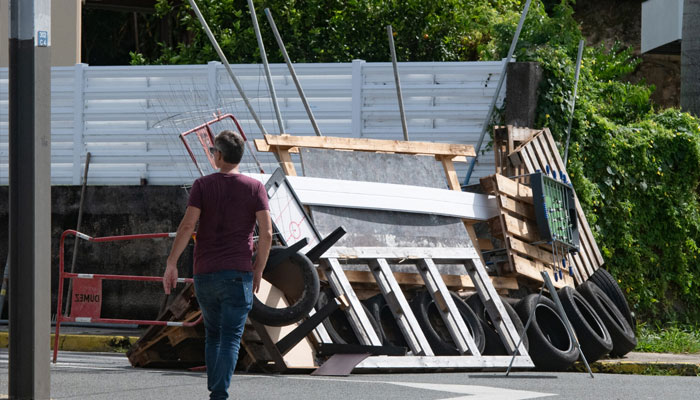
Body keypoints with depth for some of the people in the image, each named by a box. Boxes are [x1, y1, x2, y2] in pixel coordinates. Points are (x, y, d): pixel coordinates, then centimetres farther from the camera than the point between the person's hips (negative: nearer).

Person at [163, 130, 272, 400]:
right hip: (238, 275, -2)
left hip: (204, 274, 2)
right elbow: (266, 233, -5)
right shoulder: (255, 188, 1)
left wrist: (171, 264, -5)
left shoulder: (203, 185, 1)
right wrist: (258, 270, 6)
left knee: (213, 335, 17)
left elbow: (187, 225, -9)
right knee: (230, 338, -5)